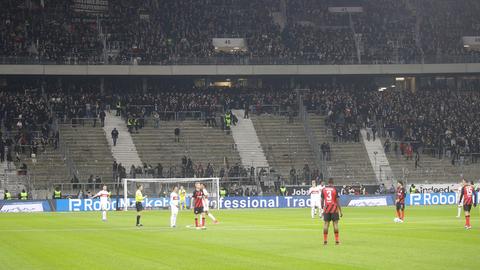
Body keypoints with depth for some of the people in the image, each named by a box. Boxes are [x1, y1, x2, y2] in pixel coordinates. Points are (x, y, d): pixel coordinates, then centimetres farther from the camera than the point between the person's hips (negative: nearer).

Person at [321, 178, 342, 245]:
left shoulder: (324, 189, 2)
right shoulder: (335, 189, -5)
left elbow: (322, 200, 5)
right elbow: (338, 201, -7)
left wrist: (322, 208, 15)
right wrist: (340, 211, -3)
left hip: (326, 209, 2)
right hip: (334, 209, -2)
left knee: (326, 224, 6)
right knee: (335, 224, 2)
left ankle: (325, 240, 5)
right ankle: (336, 240, 2)